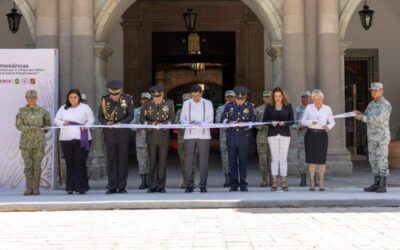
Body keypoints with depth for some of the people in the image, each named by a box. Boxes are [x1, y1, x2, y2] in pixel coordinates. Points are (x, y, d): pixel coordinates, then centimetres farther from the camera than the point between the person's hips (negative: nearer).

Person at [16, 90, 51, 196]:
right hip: (26, 142, 0)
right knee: (28, 165, -2)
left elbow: (48, 124, 13)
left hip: (39, 142, 0)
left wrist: (42, 129, -6)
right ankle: (29, 188, 4)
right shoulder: (22, 111, 5)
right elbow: (18, 125, -2)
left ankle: (36, 188, 5)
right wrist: (32, 128, -14)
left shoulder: (42, 111, 7)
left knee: (37, 165, -2)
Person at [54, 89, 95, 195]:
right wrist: (63, 123, -8)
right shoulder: (63, 108, 16)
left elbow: (91, 120, 4)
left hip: (81, 138, -3)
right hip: (66, 139, 3)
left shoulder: (85, 108, 8)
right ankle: (70, 187, 9)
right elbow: (56, 120, 14)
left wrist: (85, 126, -15)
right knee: (69, 163, 3)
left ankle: (82, 187, -4)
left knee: (80, 163, -7)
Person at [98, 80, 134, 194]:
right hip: (109, 134, 1)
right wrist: (106, 123, -16)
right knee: (111, 160, 4)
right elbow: (100, 116, 5)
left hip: (123, 133, -1)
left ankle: (122, 187, 8)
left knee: (123, 160, 2)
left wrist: (121, 123, -18)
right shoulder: (104, 100, 1)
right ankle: (112, 187, 9)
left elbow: (130, 115, -1)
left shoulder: (127, 99, -2)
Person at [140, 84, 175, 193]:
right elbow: (142, 119, 4)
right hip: (151, 135, 1)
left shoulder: (169, 104, 3)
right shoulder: (147, 105, 4)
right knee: (152, 162, 4)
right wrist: (151, 123, -14)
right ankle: (152, 186, 10)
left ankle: (161, 186, 6)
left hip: (164, 135, -1)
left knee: (162, 162, 0)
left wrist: (162, 124, -15)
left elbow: (172, 118, 2)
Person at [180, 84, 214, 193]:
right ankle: (189, 185, 6)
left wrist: (200, 123, -19)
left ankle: (203, 185, 3)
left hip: (203, 135, -1)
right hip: (189, 135, 1)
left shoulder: (208, 103, 8)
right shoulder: (186, 103, 11)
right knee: (189, 161, 0)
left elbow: (210, 119, 0)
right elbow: (182, 119, 8)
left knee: (203, 161, -2)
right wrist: (189, 122, -15)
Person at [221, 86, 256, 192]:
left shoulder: (250, 107, 5)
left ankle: (243, 185, 9)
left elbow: (253, 121, 1)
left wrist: (244, 125, -17)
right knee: (232, 161, 3)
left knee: (243, 161, 2)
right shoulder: (229, 106, 8)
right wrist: (230, 122, -14)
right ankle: (233, 184, 10)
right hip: (231, 136, 1)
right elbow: (223, 119, 6)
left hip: (244, 137, -1)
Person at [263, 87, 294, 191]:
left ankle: (284, 182, 3)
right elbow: (264, 120, 5)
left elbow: (292, 120, 3)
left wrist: (284, 123, -16)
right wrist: (271, 122, -15)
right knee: (275, 158, 1)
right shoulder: (269, 107, 6)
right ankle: (274, 182, 4)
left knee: (283, 158, 0)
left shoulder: (288, 106, 6)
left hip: (285, 134, 0)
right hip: (273, 134, 0)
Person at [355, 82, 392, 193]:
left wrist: (363, 117, -23)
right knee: (373, 160, 8)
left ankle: (382, 186, -3)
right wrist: (359, 114, -10)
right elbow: (366, 118, 12)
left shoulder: (385, 104, -13)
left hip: (382, 137, -8)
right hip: (372, 137, 8)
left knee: (382, 160, -7)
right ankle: (376, 184, 13)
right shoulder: (372, 104, 15)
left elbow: (379, 119, -26)